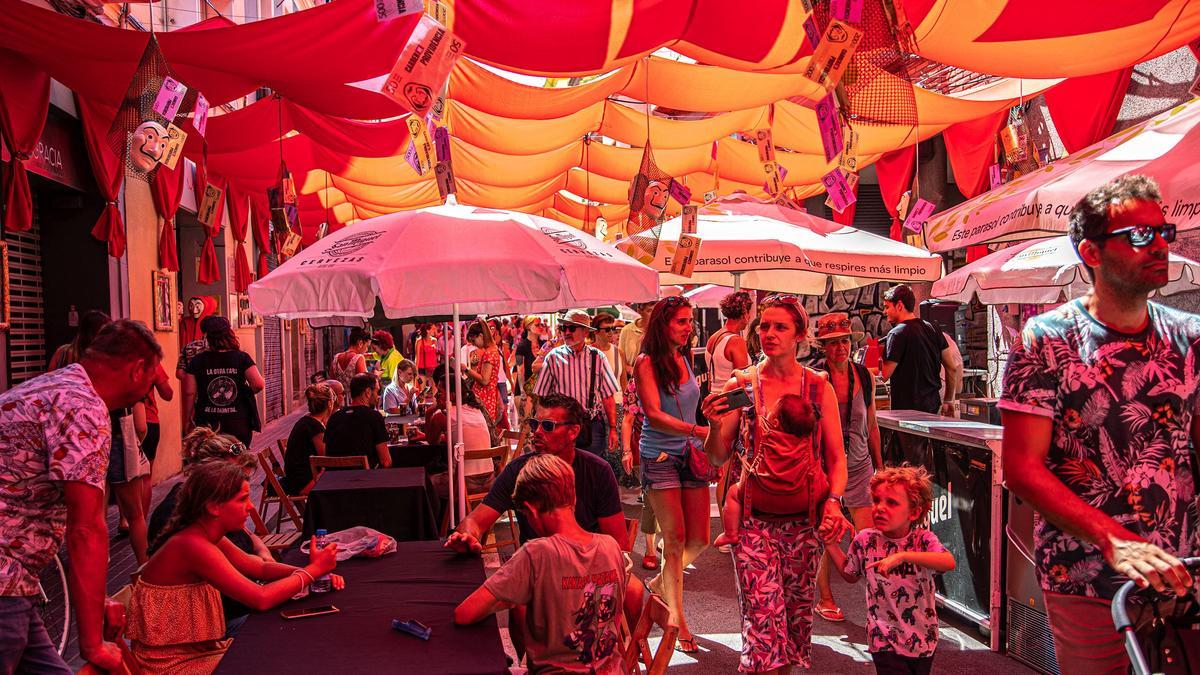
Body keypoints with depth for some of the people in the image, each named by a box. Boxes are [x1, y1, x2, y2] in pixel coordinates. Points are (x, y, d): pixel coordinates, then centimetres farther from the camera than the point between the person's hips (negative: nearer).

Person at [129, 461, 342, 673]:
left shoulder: (209, 537, 2)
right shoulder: (193, 546, -26)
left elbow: (261, 568, 8)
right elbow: (261, 599, -30)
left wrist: (311, 572, -8)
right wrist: (314, 569, -19)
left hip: (196, 649, 8)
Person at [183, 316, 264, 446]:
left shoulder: (197, 361, -3)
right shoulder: (242, 358, -6)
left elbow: (189, 393, -3)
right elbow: (259, 385, -13)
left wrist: (187, 420, 7)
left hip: (208, 424, 1)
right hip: (239, 423, -1)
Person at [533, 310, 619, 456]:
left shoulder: (597, 357, 1)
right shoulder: (554, 357, -1)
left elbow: (608, 396, 2)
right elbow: (541, 396, 2)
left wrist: (613, 428, 0)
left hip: (593, 426, 1)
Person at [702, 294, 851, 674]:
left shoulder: (819, 388, 2)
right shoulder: (741, 385, 0)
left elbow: (837, 458, 4)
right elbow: (718, 458, 0)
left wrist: (833, 500, -12)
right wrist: (714, 425, -19)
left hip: (805, 518, 2)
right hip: (755, 518, -1)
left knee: (796, 611, 12)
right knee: (764, 614, -9)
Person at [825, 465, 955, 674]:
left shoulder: (923, 539, -13)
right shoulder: (865, 540, -7)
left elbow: (949, 562, -35)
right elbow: (850, 575, 10)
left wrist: (902, 556, -44)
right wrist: (830, 543, -2)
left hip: (923, 640, 1)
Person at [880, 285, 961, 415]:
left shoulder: (897, 333, -14)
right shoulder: (933, 329, 9)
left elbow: (884, 375, -16)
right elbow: (952, 368, 11)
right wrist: (948, 400, 19)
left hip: (907, 408, -8)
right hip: (933, 406, 8)